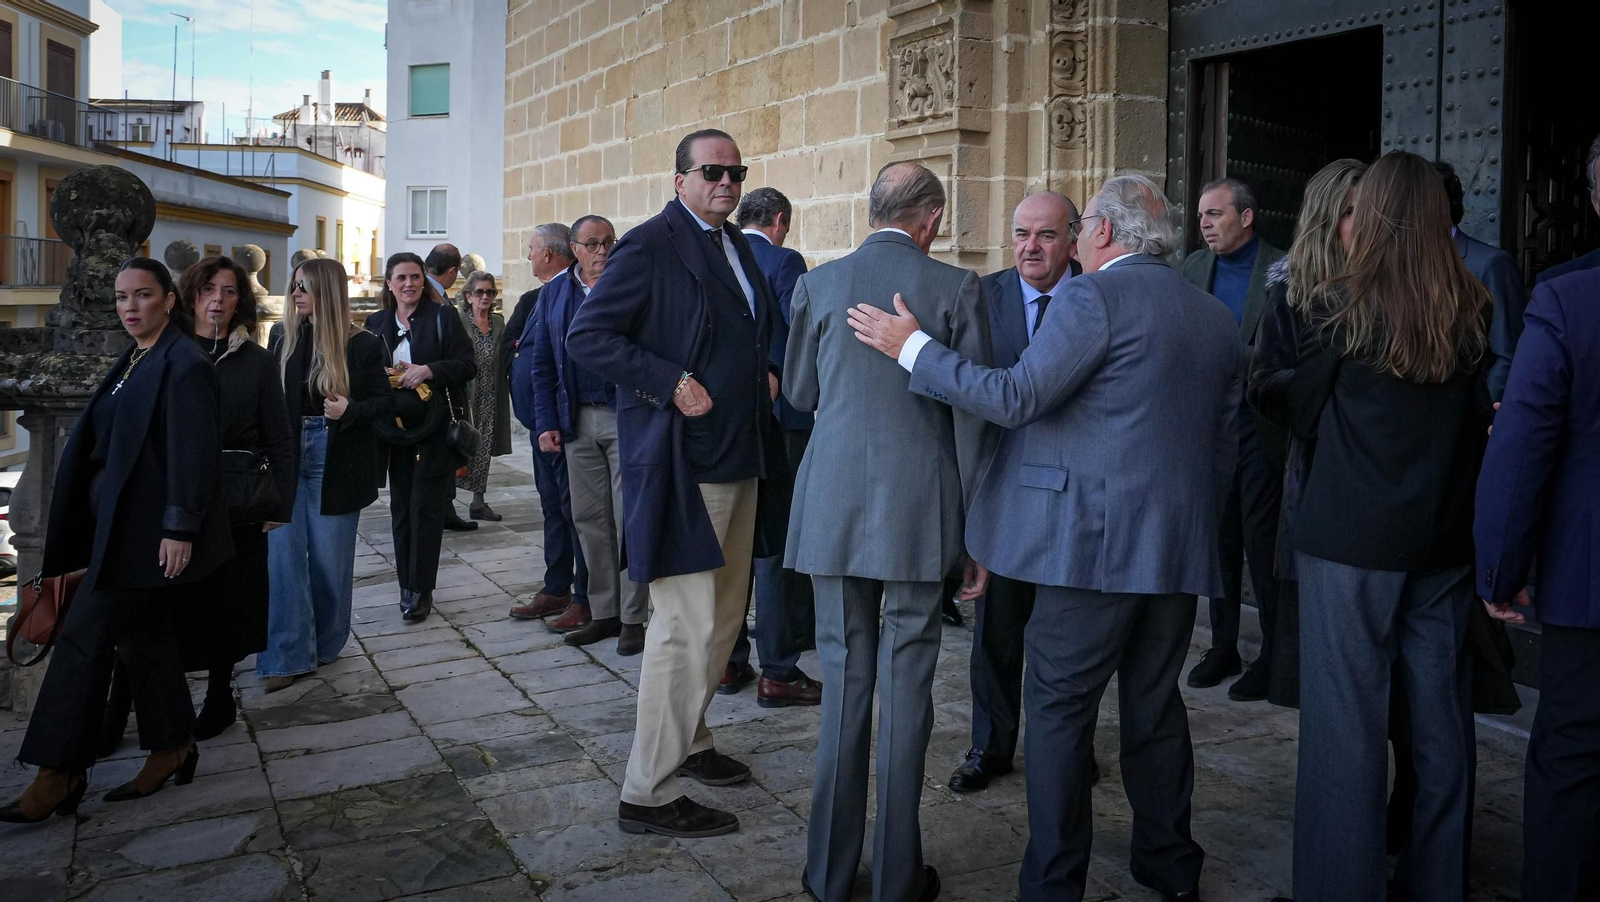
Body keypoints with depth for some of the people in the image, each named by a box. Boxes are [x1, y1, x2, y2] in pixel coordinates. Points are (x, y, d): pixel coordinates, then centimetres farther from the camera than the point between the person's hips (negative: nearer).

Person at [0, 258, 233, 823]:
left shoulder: (184, 364, -15)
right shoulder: (133, 361, 14)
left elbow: (192, 454, -20)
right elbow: (106, 443, 15)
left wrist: (180, 529, -21)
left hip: (145, 533, -9)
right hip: (122, 528, 9)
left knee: (84, 638, -4)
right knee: (142, 636, 14)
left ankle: (58, 775, 7)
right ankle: (172, 750, 26)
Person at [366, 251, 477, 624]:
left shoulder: (443, 317, -1)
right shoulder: (377, 323, 12)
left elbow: (467, 366, -7)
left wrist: (428, 370, -21)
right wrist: (385, 376, -9)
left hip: (436, 424, -4)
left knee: (425, 506, -5)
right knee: (401, 506, 7)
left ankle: (420, 590, 1)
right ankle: (408, 586, 16)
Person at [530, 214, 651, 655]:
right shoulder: (555, 293, 11)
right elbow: (543, 364, 12)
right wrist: (546, 423, 5)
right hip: (577, 421, 4)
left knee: (629, 519, -2)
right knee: (589, 519, 9)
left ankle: (633, 617, 7)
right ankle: (603, 613, 20)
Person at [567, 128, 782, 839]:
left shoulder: (738, 247, 16)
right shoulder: (651, 245, -10)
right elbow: (586, 335, -15)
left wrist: (767, 374, 10)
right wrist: (671, 382, -21)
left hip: (737, 460, 9)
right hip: (680, 465, -9)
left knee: (723, 615, 18)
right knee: (686, 626, -8)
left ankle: (687, 742, 37)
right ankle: (649, 793, 4)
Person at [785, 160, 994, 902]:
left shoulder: (818, 283, 2)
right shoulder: (956, 287, -3)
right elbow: (973, 413, -3)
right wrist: (976, 526, 4)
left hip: (836, 507, 2)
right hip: (921, 510, -2)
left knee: (843, 679, 11)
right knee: (906, 681, 6)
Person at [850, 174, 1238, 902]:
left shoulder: (1095, 296, -10)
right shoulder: (1215, 316, 15)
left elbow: (1015, 396, -16)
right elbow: (1225, 445, 17)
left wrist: (912, 346, -8)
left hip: (1099, 536, -8)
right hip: (1183, 546, 8)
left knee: (1060, 706, 1)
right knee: (1155, 703, 18)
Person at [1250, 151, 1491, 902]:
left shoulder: (1338, 305, -9)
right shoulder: (1471, 311, 3)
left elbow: (1303, 407, 1)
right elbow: (1482, 417, 10)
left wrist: (1266, 383, 22)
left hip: (1351, 533, -5)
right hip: (1443, 536, 5)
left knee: (1347, 719, 3)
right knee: (1439, 716, 14)